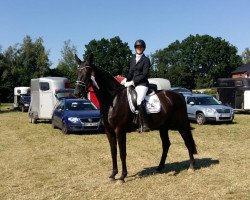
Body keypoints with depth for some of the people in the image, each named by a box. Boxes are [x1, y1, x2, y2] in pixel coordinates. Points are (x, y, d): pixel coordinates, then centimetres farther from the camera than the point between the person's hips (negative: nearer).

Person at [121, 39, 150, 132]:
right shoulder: (132, 60, 19)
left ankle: (145, 125, -25)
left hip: (142, 84, -8)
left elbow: (144, 74, -9)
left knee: (139, 102, -29)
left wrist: (133, 82, -15)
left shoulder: (146, 60, 0)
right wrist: (126, 79, 2)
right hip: (132, 84, 8)